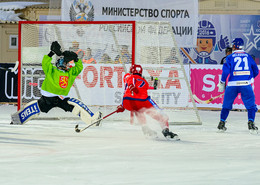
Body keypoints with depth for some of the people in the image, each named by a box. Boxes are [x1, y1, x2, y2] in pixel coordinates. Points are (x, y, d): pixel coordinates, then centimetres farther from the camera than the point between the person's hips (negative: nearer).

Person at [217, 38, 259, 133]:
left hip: (233, 84, 0)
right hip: (246, 84, 0)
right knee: (251, 105, 7)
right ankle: (251, 123, -8)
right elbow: (256, 71, 20)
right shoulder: (248, 56, 13)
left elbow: (226, 70, -5)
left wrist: (222, 83, 2)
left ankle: (222, 123, 16)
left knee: (226, 104, 16)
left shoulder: (230, 57, 6)